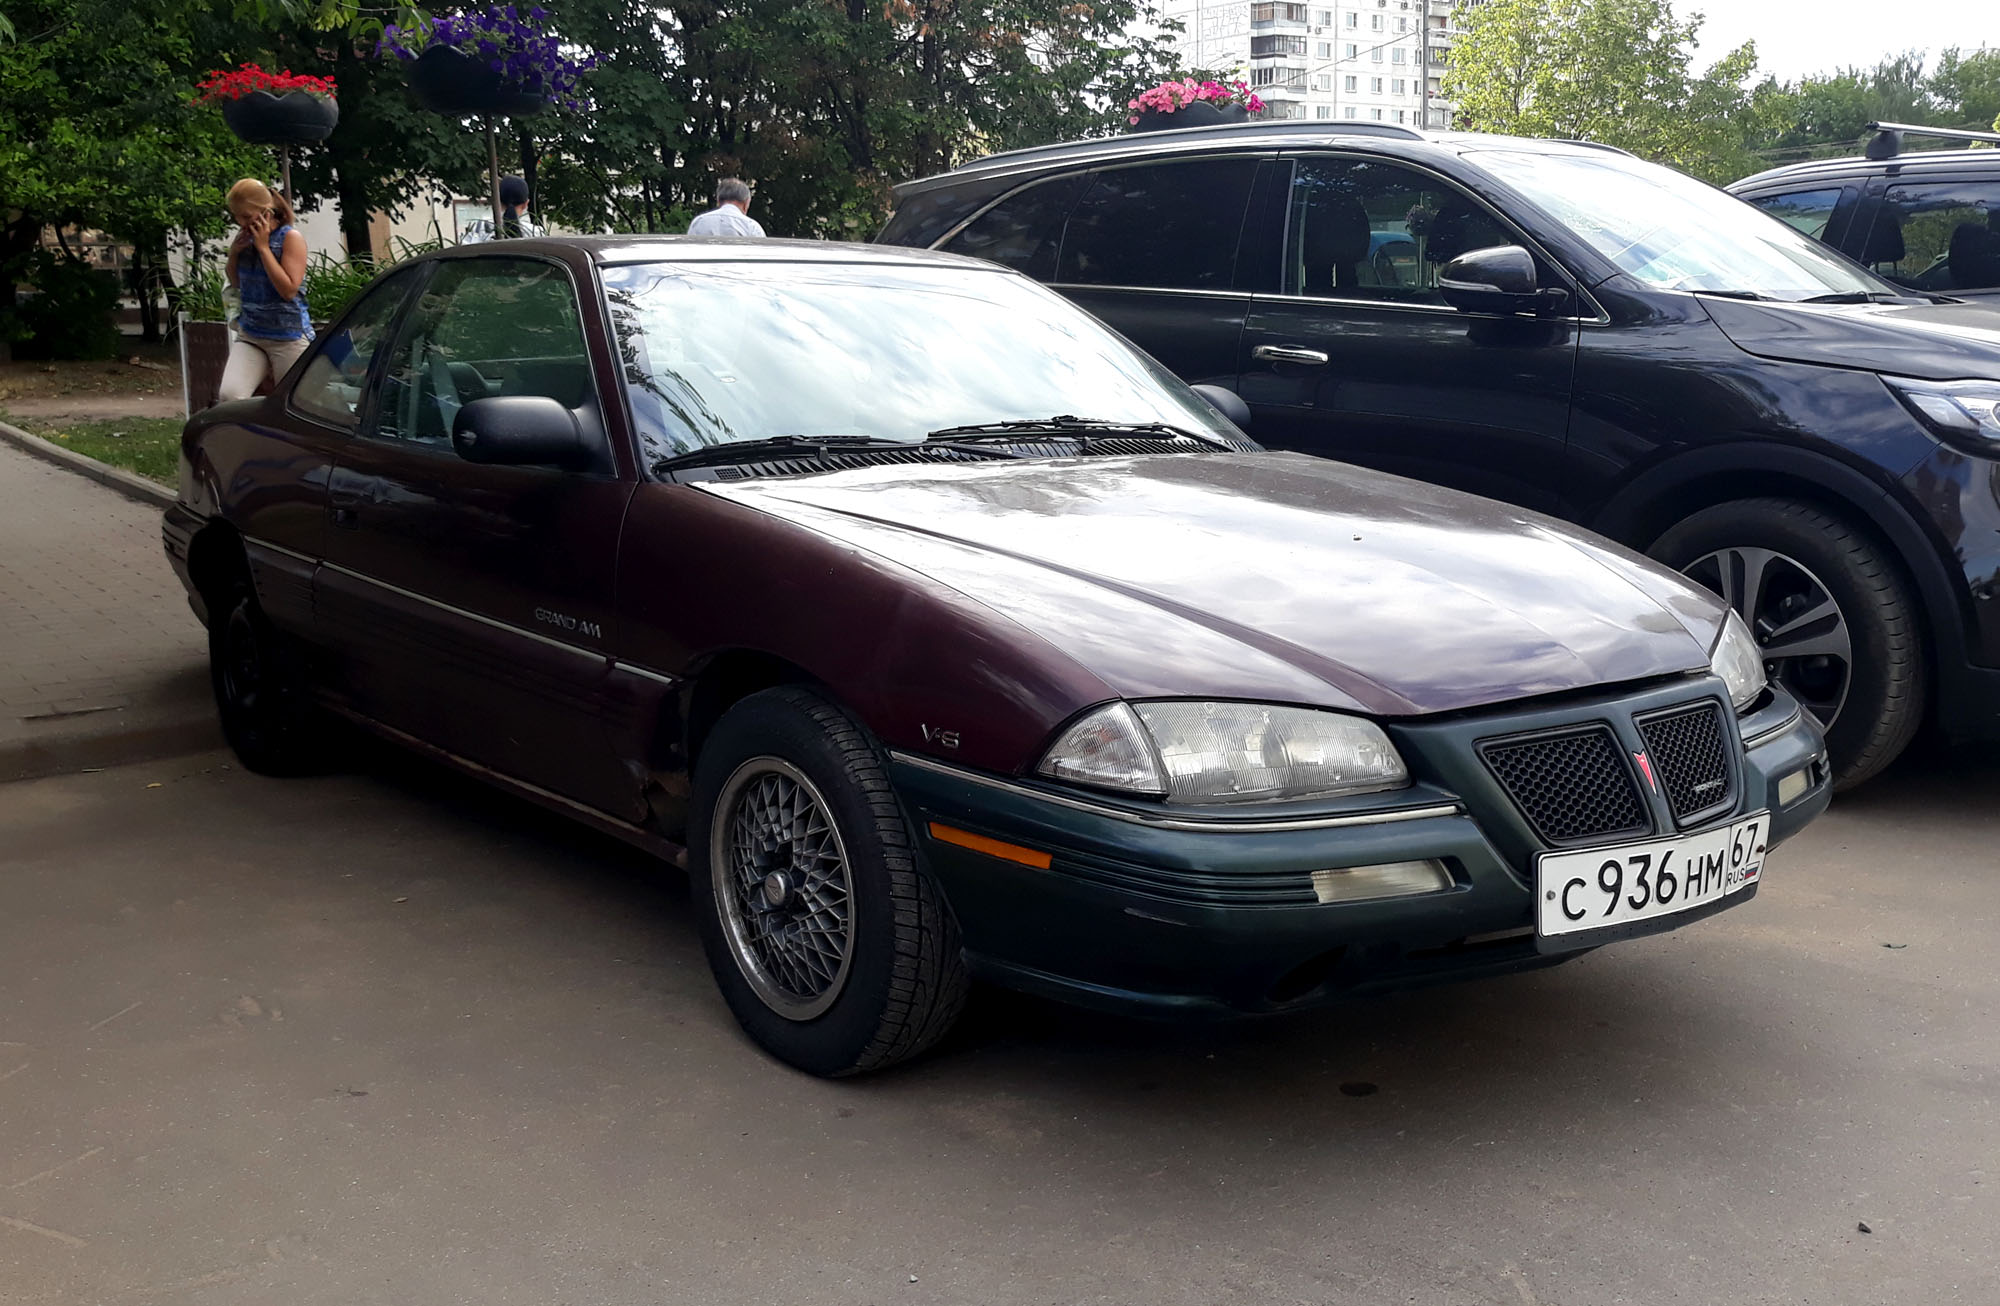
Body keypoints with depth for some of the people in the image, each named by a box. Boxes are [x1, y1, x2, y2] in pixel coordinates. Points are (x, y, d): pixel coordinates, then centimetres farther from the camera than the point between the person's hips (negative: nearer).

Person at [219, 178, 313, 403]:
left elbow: (289, 289, -17)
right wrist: (233, 252, 3)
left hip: (288, 337, -5)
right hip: (249, 336, 5)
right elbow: (235, 283, 22)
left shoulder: (290, 237, -7)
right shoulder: (246, 237, 10)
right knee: (229, 394, -17)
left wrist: (263, 247, -14)